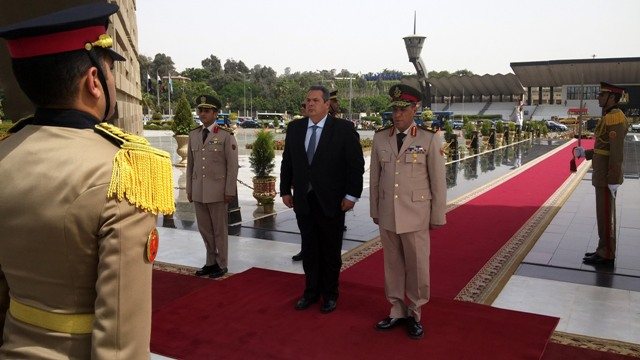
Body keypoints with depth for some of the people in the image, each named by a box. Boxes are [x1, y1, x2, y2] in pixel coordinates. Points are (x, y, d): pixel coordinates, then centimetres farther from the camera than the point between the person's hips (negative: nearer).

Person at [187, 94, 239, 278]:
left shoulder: (226, 135, -6)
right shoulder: (193, 134, 10)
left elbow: (232, 165, -7)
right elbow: (190, 164, 13)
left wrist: (230, 191, -10)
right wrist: (189, 189, 11)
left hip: (217, 190, -5)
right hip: (198, 191, 5)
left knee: (219, 229, 5)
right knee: (205, 229, 12)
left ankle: (221, 265, 18)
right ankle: (211, 262, 25)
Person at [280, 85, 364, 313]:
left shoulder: (343, 129, -8)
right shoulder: (295, 128, 5)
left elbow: (356, 164, -8)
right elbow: (287, 162, 12)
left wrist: (351, 195, -11)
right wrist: (285, 190, 9)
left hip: (331, 201, -3)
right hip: (303, 200, 4)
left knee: (331, 251, 10)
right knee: (309, 249, 13)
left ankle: (330, 294, 26)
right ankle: (311, 291, 29)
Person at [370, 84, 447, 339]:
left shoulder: (429, 139, -7)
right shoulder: (380, 137, 2)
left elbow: (438, 180, -3)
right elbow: (375, 178, 7)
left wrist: (438, 217, -1)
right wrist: (375, 210, 9)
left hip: (416, 215, -3)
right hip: (387, 215, 3)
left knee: (417, 266, 7)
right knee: (392, 265, 12)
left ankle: (414, 314, 25)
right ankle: (397, 311, 28)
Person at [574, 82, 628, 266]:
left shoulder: (615, 117, -18)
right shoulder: (609, 117, 14)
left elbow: (617, 151, -22)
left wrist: (613, 180, -22)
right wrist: (585, 153, 13)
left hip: (607, 177, -10)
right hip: (603, 176, 10)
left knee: (605, 215, -2)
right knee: (604, 214, 15)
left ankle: (606, 256, 7)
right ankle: (604, 250, 25)